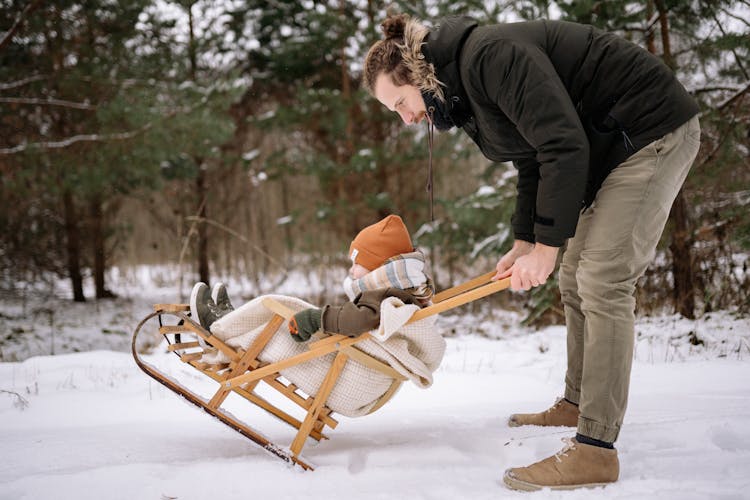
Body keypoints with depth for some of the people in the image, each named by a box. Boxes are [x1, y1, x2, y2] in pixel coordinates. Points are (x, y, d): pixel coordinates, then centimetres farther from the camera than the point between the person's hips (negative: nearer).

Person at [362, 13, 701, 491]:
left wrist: (546, 245, -23)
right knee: (575, 278, 13)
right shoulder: (465, 84, 7)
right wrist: (522, 241, 9)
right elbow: (533, 163, 15)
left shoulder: (491, 57, -25)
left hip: (655, 129, -10)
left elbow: (564, 147, -29)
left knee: (603, 280, -16)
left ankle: (596, 451, -15)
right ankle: (576, 404, 28)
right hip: (611, 146, 10)